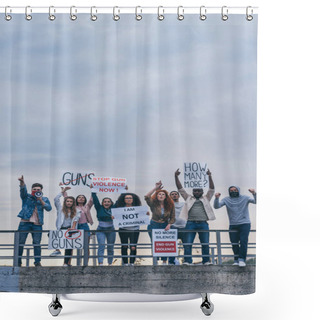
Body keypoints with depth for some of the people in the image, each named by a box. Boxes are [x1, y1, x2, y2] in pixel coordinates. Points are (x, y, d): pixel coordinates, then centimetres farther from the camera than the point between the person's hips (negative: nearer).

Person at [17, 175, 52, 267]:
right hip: (25, 223, -1)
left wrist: (41, 200, -11)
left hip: (37, 225, 1)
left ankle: (37, 262, 6)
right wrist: (22, 182, -32)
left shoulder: (44, 199, 13)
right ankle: (18, 261, 8)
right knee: (20, 242, -1)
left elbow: (49, 208, -2)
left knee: (37, 243, 0)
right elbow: (23, 190, -12)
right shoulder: (26, 197, 8)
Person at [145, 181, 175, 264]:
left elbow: (173, 218, 5)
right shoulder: (153, 204, -8)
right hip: (154, 226, -2)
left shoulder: (170, 205, -1)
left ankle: (164, 261, 14)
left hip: (165, 226, 2)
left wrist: (169, 225, -12)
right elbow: (146, 197, -27)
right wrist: (155, 188, -26)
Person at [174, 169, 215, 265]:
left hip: (203, 224, 0)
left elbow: (212, 189, 6)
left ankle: (206, 261, 9)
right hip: (190, 223, 0)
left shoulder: (206, 198, 16)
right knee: (188, 243, -5)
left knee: (205, 243, 1)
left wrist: (210, 176, -7)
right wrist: (176, 176, 1)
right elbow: (180, 188, 12)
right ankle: (187, 261, -2)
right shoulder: (188, 198, 17)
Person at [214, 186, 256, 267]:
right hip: (233, 225, 2)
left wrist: (254, 194, -27)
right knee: (234, 244, 4)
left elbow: (256, 201, -9)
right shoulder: (226, 200, 5)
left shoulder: (245, 198, 2)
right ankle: (236, 260, 16)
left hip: (245, 224, -2)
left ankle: (242, 259, -6)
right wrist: (216, 198, -23)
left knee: (243, 242, -11)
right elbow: (216, 206, -4)